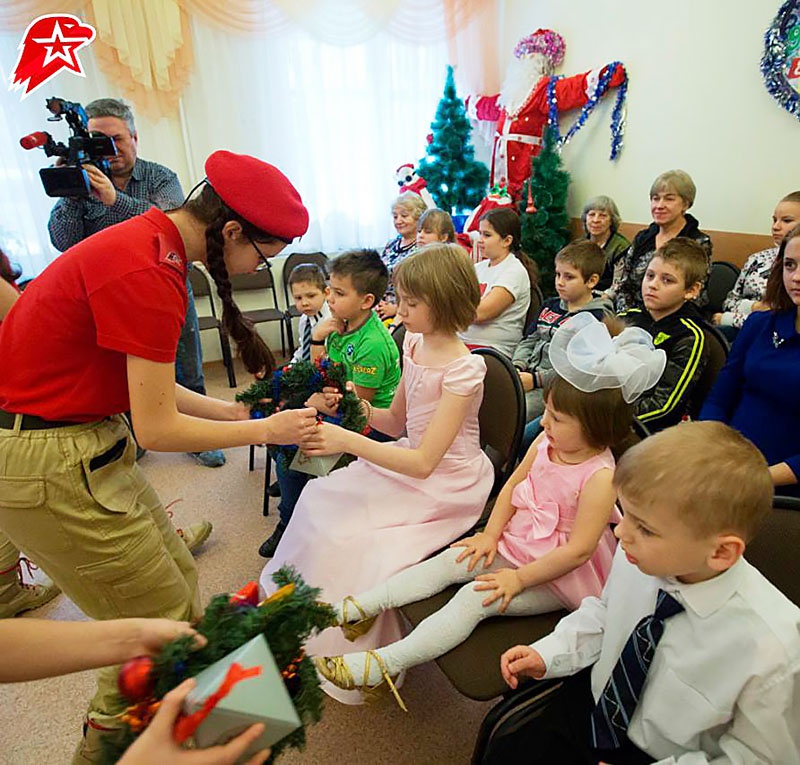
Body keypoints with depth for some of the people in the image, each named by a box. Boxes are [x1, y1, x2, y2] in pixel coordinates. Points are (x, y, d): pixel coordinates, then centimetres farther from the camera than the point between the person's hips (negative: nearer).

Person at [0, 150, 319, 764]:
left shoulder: (150, 241, 5)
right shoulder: (149, 274, -25)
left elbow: (142, 384, 8)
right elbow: (156, 429, -21)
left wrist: (235, 411, 8)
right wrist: (265, 431, -10)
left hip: (82, 437, 9)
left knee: (177, 573, 15)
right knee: (161, 617, 3)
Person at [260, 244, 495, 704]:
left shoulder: (464, 369, -23)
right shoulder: (415, 344, 1)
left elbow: (423, 461, -28)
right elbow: (397, 422, 9)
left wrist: (347, 441, -33)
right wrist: (361, 408, -11)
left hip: (447, 487, -8)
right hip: (410, 464, 8)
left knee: (358, 540, -17)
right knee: (322, 501, 1)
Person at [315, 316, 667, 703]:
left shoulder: (599, 477, -26)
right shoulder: (544, 443, -5)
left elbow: (578, 549, -25)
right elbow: (513, 485, 6)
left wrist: (520, 578, -22)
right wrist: (491, 534, -2)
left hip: (558, 575, -7)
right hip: (516, 544, 7)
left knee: (475, 598, -21)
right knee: (449, 561, -7)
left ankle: (385, 665, -18)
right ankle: (361, 607, -3)